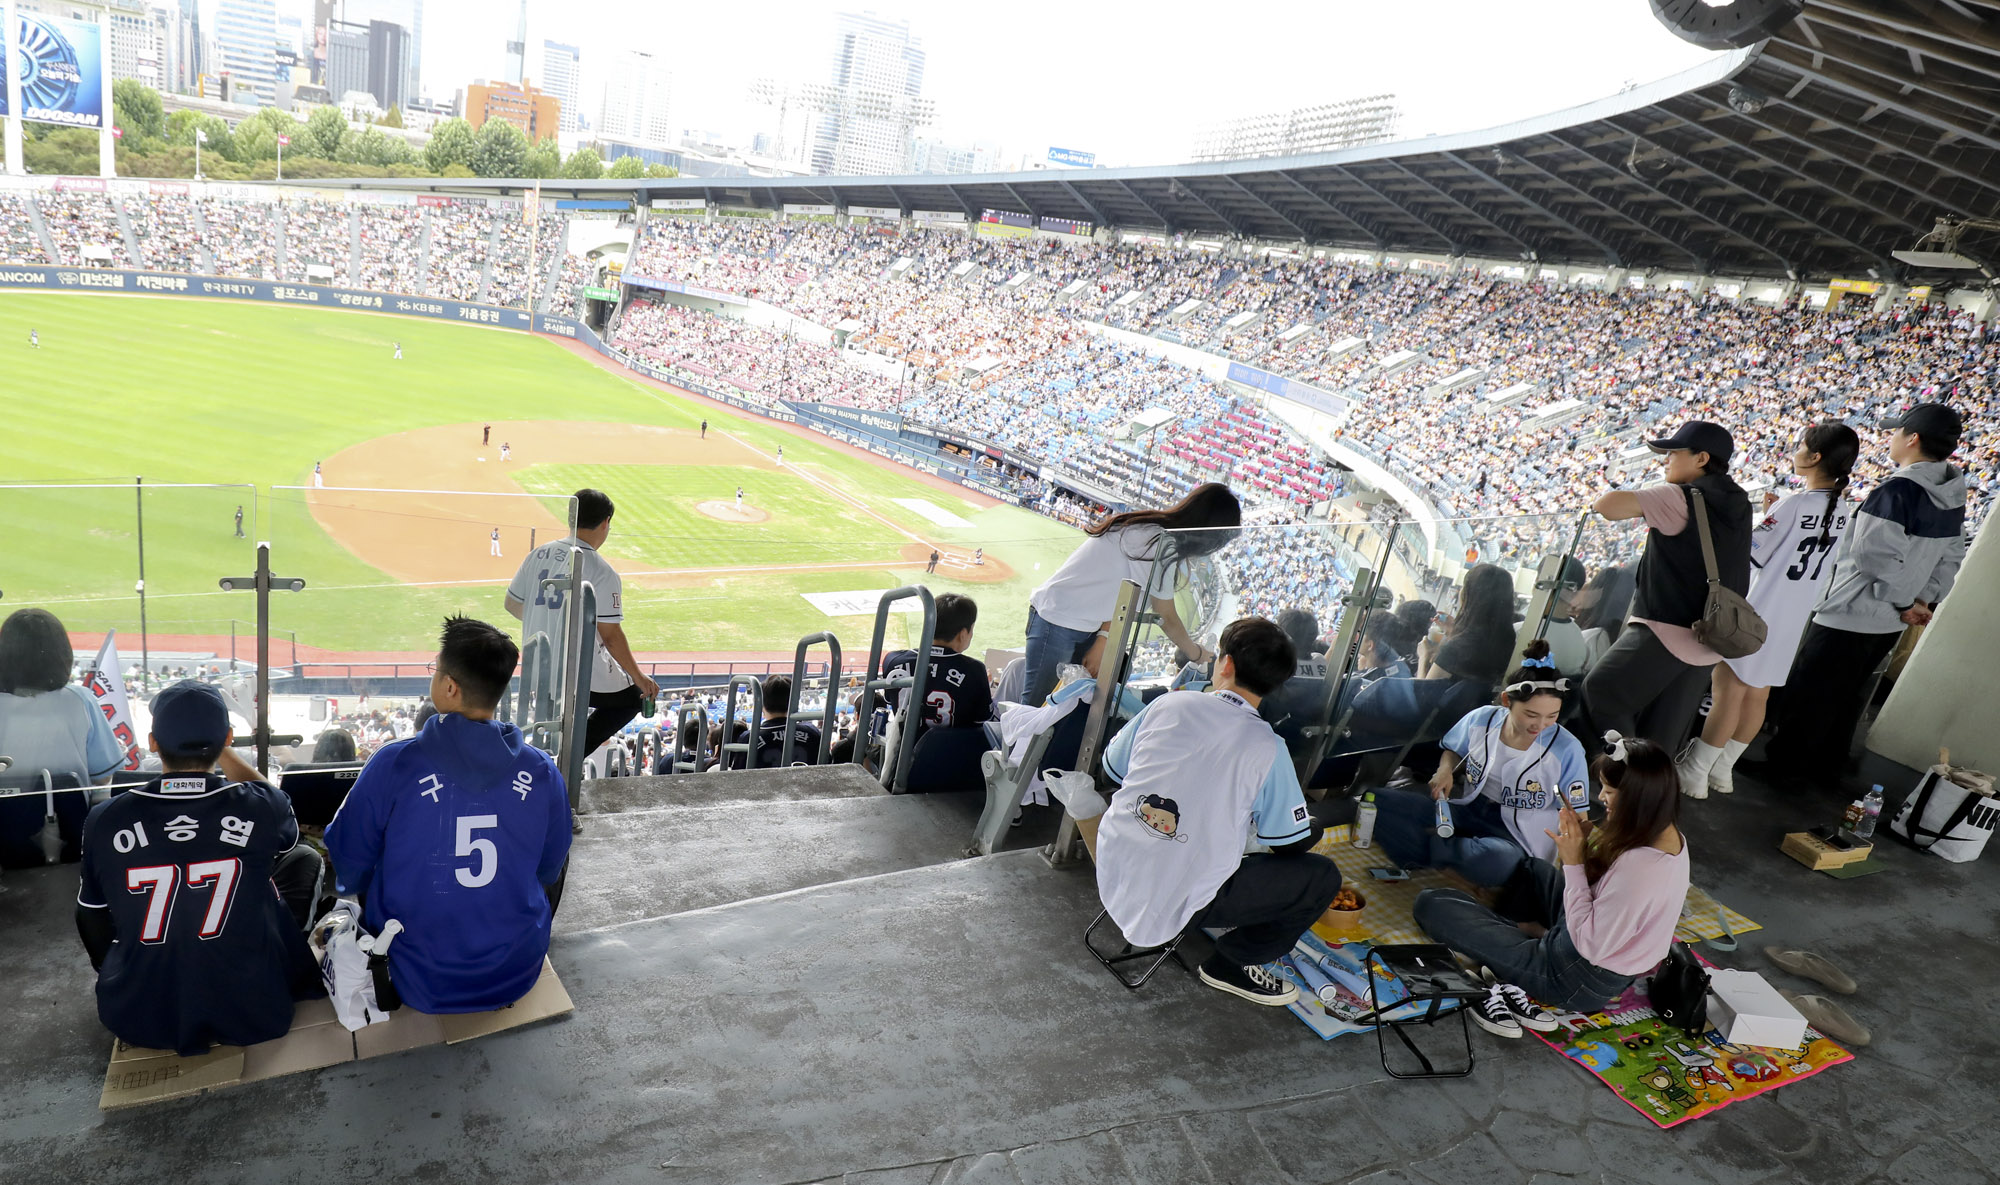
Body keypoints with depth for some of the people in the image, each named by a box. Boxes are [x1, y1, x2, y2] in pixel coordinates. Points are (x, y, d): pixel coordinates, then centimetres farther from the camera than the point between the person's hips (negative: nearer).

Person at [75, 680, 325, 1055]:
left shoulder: (104, 821, -12)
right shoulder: (262, 808, -16)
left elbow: (93, 918, 5)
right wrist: (222, 751, 14)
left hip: (139, 1021, 2)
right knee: (304, 857, 17)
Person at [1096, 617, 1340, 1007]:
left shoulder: (1168, 703, -5)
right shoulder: (1266, 748, -14)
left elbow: (1113, 769, 9)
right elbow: (1292, 844, -4)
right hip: (1177, 905, -6)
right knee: (1323, 877, 6)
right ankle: (1231, 964, 12)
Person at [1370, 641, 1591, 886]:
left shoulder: (1567, 750, -13)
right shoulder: (1481, 719, -4)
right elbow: (1453, 751, 17)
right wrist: (1445, 770, -6)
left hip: (1515, 837, -1)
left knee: (1496, 861, -42)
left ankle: (1433, 844, -16)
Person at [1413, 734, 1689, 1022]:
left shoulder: (1641, 865, -33)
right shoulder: (1668, 836, -5)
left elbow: (1591, 945, -28)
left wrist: (1573, 863, -22)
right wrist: (1586, 840, -8)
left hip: (1584, 980, -10)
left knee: (1432, 904, -12)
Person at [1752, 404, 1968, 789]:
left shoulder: (1898, 489, -23)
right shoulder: (1950, 497, 5)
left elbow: (1875, 556, -27)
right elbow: (1950, 559, 10)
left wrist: (1903, 602, -14)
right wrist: (1926, 599, 4)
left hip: (1850, 616, -8)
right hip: (1889, 623, 8)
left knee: (1807, 694, 4)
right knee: (1846, 696, 21)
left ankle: (1784, 764, 13)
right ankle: (1826, 765, 32)